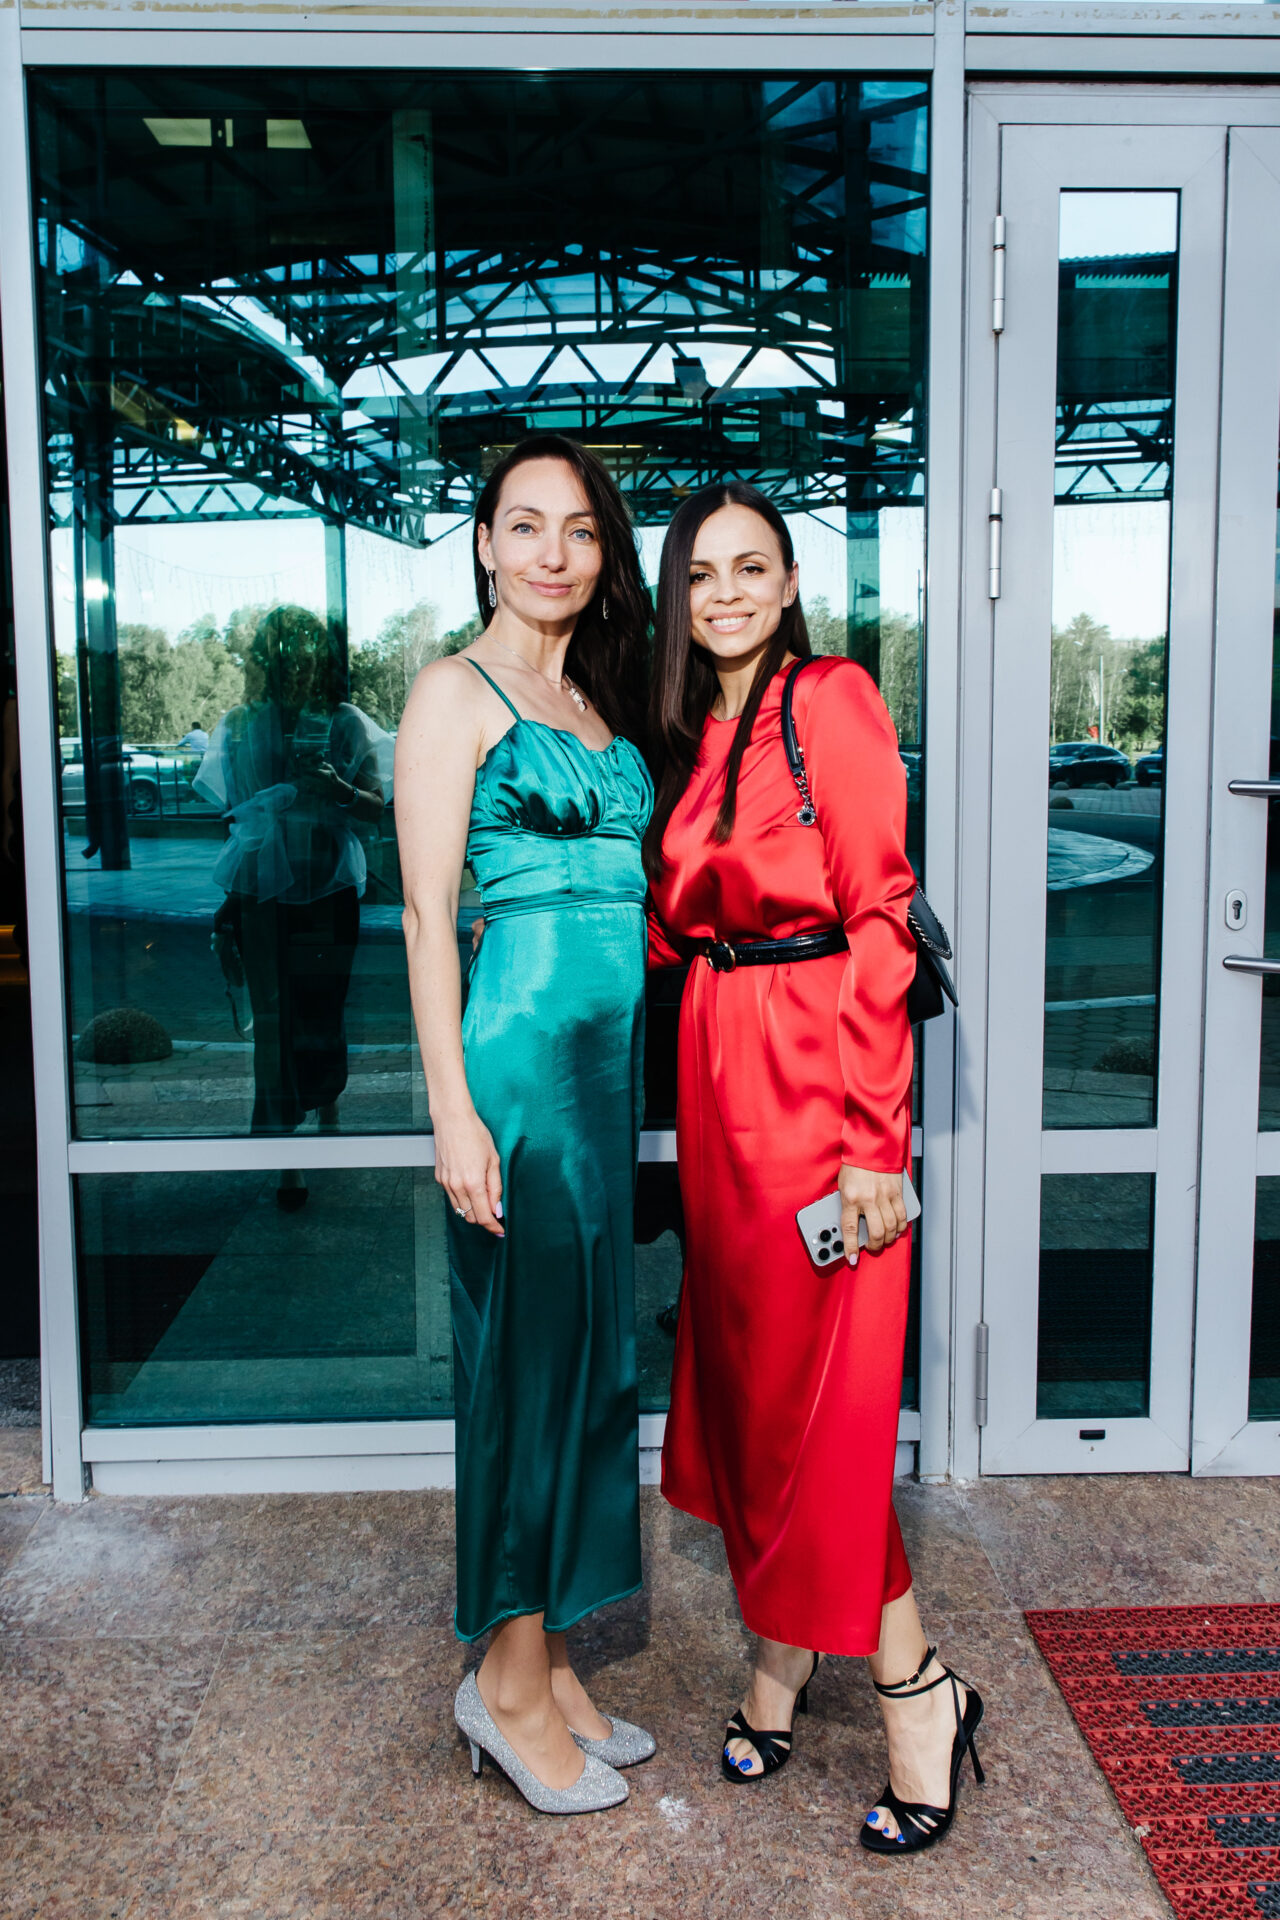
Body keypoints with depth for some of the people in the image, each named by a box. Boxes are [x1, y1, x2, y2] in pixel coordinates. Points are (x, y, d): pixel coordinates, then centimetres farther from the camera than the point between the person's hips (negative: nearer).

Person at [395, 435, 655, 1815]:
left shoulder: (598, 703, 18)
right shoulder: (457, 691, -4)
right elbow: (427, 914, -10)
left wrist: (631, 1065, 13)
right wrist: (453, 1109, -16)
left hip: (610, 1056, 8)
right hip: (519, 1047, -8)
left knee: (590, 1344, 11)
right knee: (529, 1347, -1)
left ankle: (548, 1662, 25)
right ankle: (512, 1681, 16)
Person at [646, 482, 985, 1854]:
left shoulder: (831, 704, -8)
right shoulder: (687, 736, 14)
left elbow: (883, 921, -14)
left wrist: (872, 1139, -18)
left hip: (817, 1069, -7)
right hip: (715, 1071, 7)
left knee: (812, 1383, -3)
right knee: (743, 1363, 13)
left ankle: (916, 1687, 15)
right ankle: (783, 1650, 30)